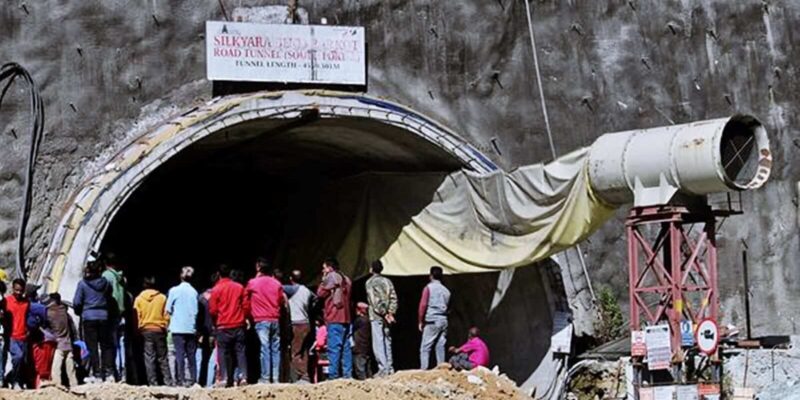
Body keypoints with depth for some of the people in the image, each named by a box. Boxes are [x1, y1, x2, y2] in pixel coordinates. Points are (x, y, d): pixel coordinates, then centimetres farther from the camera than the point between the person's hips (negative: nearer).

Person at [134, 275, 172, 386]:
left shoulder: (139, 298, 0)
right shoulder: (162, 297, -2)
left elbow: (136, 317, -1)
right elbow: (166, 316, 0)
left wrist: (139, 330, 7)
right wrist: (165, 327, 11)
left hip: (145, 330, 0)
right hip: (159, 330, 0)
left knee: (149, 358, 1)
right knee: (162, 358, 7)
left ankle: (153, 383, -3)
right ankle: (168, 382, 4)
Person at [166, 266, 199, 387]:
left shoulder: (174, 291, -5)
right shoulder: (194, 292, 2)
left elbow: (168, 310, -1)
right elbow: (196, 311, 2)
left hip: (178, 327, -2)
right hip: (191, 328, 2)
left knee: (180, 354, -2)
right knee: (191, 355, 8)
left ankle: (180, 380, -7)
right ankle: (193, 379, 4)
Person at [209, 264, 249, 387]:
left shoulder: (216, 289, -6)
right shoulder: (239, 287, 2)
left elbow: (213, 310, -4)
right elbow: (246, 306, 3)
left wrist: (215, 322, 15)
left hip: (223, 327, -2)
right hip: (239, 326, 2)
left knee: (224, 353, 3)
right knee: (240, 351, 4)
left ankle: (227, 379, -3)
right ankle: (243, 376, -9)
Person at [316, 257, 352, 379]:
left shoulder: (331, 277, -6)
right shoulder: (345, 279, 18)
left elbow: (320, 293, -3)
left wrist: (323, 280, 9)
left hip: (334, 319, -8)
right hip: (345, 318, 8)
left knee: (334, 347, -10)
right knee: (345, 347, 7)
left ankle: (333, 374, -15)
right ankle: (347, 373, 6)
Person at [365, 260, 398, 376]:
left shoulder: (370, 282, -5)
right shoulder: (387, 281, 12)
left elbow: (375, 301, -14)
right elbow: (393, 298, 5)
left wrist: (384, 314, -12)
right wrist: (391, 312, 1)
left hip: (377, 316, -6)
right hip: (386, 316, 6)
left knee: (378, 343, -6)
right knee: (387, 342, 13)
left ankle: (383, 368, -13)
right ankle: (389, 368, 13)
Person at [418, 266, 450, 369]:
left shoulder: (429, 288, -3)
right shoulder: (446, 290, 12)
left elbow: (423, 305, -8)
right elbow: (448, 306, 12)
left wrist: (421, 321, -2)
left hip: (431, 321, -5)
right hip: (443, 321, 5)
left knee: (425, 347, -4)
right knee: (440, 347, 7)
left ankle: (424, 369, -12)